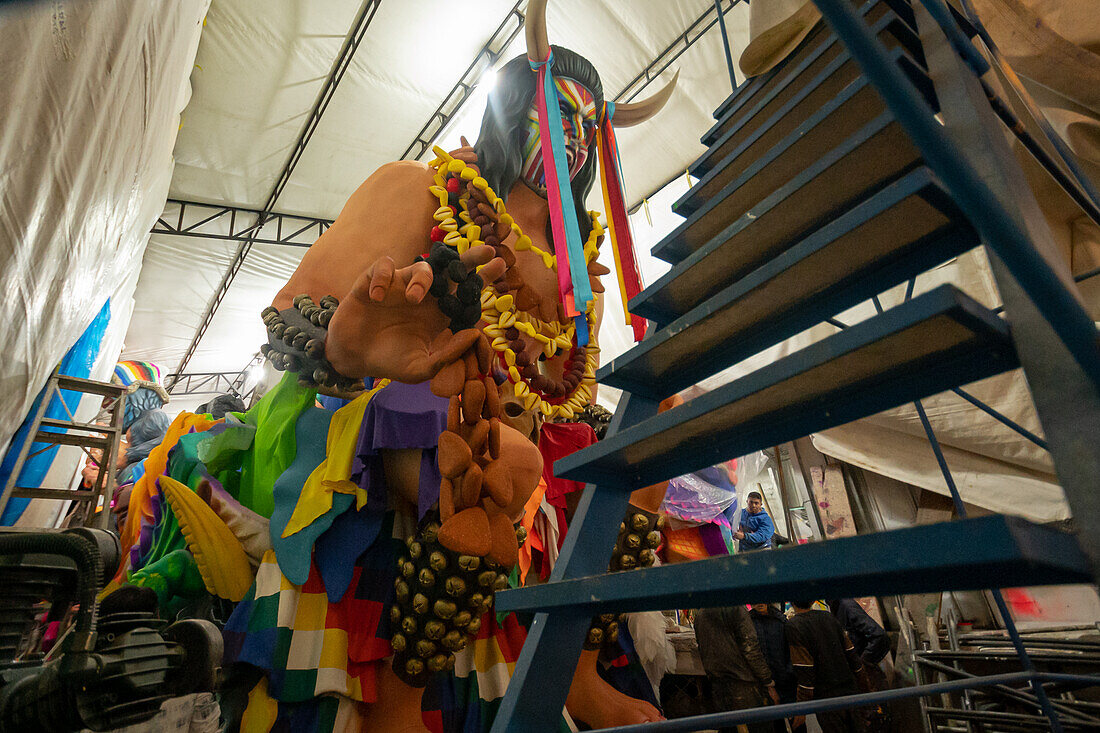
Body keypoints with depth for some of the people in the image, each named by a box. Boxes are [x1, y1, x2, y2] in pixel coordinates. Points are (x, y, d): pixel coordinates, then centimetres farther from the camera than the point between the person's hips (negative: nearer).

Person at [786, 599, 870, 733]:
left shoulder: (794, 626, -17)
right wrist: (862, 681, 21)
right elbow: (851, 653, 7)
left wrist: (801, 709, -12)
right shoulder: (828, 616, 1)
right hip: (849, 690, 5)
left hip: (826, 697, -5)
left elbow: (805, 672, -19)